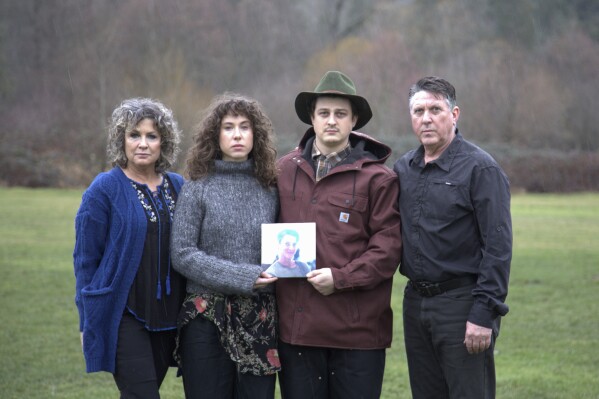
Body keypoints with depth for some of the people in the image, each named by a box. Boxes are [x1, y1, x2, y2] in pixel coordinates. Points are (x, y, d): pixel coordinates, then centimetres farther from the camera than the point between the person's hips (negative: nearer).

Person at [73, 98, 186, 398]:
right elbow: (85, 259, -4)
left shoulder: (176, 187, 7)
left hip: (166, 317, 5)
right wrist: (87, 324, -5)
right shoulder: (104, 190, -7)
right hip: (125, 316, -5)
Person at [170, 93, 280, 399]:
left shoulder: (270, 189, 8)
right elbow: (182, 254, -7)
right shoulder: (198, 189, 0)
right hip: (208, 318, -2)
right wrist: (241, 278, -13)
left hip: (261, 320, 2)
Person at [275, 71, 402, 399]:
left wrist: (341, 277, -15)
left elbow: (388, 245, -6)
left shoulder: (377, 177, -1)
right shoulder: (285, 171, 9)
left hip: (358, 326, -3)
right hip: (296, 324, 3)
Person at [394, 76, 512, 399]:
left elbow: (498, 247, -13)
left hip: (462, 303, -6)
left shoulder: (479, 168, -9)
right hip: (415, 301, 7)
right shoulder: (403, 169, 11)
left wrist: (484, 314, -18)